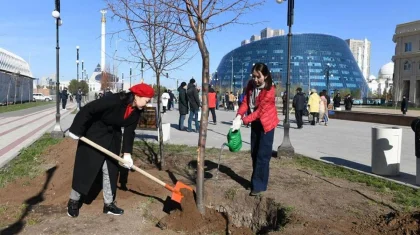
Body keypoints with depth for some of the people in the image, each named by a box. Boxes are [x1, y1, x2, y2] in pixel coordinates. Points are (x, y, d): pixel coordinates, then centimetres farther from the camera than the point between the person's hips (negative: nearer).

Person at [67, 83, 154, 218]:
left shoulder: (137, 111, -10)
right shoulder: (114, 100, -33)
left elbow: (130, 131, -5)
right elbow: (88, 110, -29)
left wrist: (127, 154, -12)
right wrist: (76, 130, -24)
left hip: (112, 138, 7)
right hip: (94, 134, -7)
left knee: (110, 170, 8)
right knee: (85, 168, 2)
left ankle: (108, 204, 19)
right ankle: (73, 202, 19)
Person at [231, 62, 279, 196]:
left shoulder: (270, 91, -24)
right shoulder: (251, 85, -4)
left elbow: (260, 111, -27)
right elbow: (246, 101, -4)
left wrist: (243, 121, -34)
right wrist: (239, 115, -22)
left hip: (266, 123, -7)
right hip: (255, 123, 7)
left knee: (262, 155, -6)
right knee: (254, 153, 13)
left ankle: (259, 185, 2)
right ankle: (256, 181, 26)